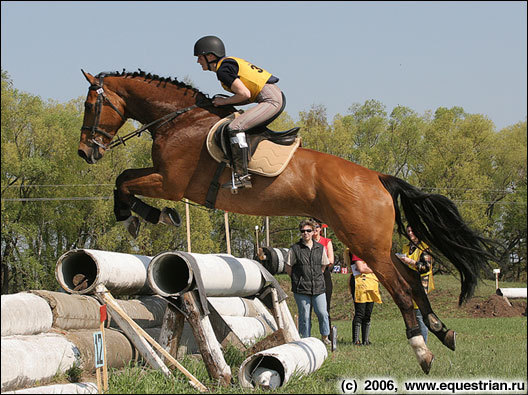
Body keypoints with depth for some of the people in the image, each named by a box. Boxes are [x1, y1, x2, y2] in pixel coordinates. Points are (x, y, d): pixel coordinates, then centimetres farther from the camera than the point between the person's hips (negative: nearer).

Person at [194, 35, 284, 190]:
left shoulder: (223, 70, -9)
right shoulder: (230, 63, 21)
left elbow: (245, 94, -17)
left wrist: (225, 101, -3)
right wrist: (224, 102, 15)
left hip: (271, 100, -11)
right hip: (277, 98, 11)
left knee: (235, 127, -22)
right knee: (244, 127, 24)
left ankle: (242, 176, -29)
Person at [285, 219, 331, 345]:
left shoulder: (320, 248, 8)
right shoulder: (295, 249, -1)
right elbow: (288, 267, 5)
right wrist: (297, 280, 7)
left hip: (318, 287, 2)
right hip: (301, 289, -2)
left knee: (322, 313, -5)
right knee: (305, 316, 1)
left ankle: (325, 337, 11)